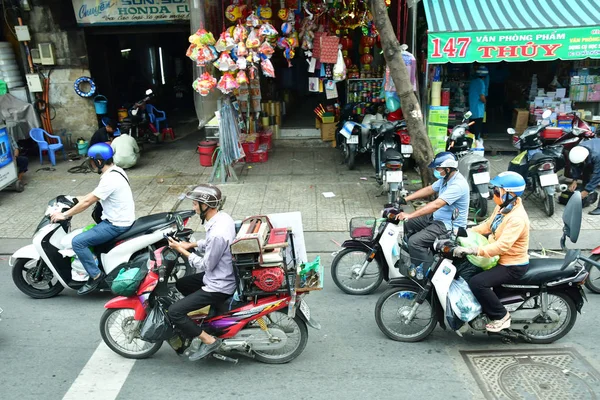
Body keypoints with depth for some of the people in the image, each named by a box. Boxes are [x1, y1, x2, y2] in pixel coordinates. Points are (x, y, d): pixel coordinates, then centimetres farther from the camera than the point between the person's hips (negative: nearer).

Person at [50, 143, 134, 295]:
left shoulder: (110, 179, -23)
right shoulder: (115, 170, 8)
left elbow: (88, 202, -20)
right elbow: (93, 195, 20)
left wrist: (64, 215, -12)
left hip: (117, 224, -10)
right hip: (121, 218, 10)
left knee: (78, 242, -13)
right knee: (87, 234, 26)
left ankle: (95, 275, -4)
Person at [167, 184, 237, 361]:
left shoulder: (217, 233, -32)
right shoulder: (223, 217, -2)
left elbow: (207, 265, -20)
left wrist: (182, 251, -11)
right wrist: (191, 245, 6)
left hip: (219, 286, -10)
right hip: (222, 275, 10)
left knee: (174, 312, -8)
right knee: (181, 284, 26)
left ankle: (209, 341, 0)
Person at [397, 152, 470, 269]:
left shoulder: (458, 184, -28)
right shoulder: (446, 178, 4)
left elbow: (436, 205, -35)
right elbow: (428, 189, 14)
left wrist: (410, 215, -37)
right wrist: (405, 199, 5)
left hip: (450, 225, -10)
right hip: (436, 217, 10)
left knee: (415, 241, -23)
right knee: (406, 224, 12)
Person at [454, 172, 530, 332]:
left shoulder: (517, 218, -30)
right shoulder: (503, 207, 1)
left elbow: (502, 246, -39)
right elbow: (488, 225, 14)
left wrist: (472, 251, -44)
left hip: (513, 265, -10)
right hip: (500, 257, 10)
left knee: (477, 283, -26)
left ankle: (501, 316, -4)